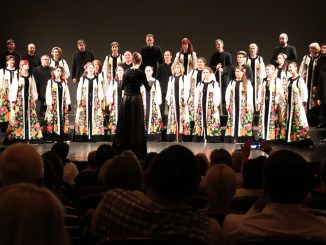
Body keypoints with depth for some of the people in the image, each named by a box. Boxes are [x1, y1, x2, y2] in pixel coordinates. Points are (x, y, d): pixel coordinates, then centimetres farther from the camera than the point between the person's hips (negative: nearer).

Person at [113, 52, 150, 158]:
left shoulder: (127, 72, 6)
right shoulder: (140, 73, -7)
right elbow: (147, 88, -1)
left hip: (125, 98, 4)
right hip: (136, 98, -4)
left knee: (124, 123, 10)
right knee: (136, 124, 1)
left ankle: (121, 148, 15)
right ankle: (136, 149, 3)